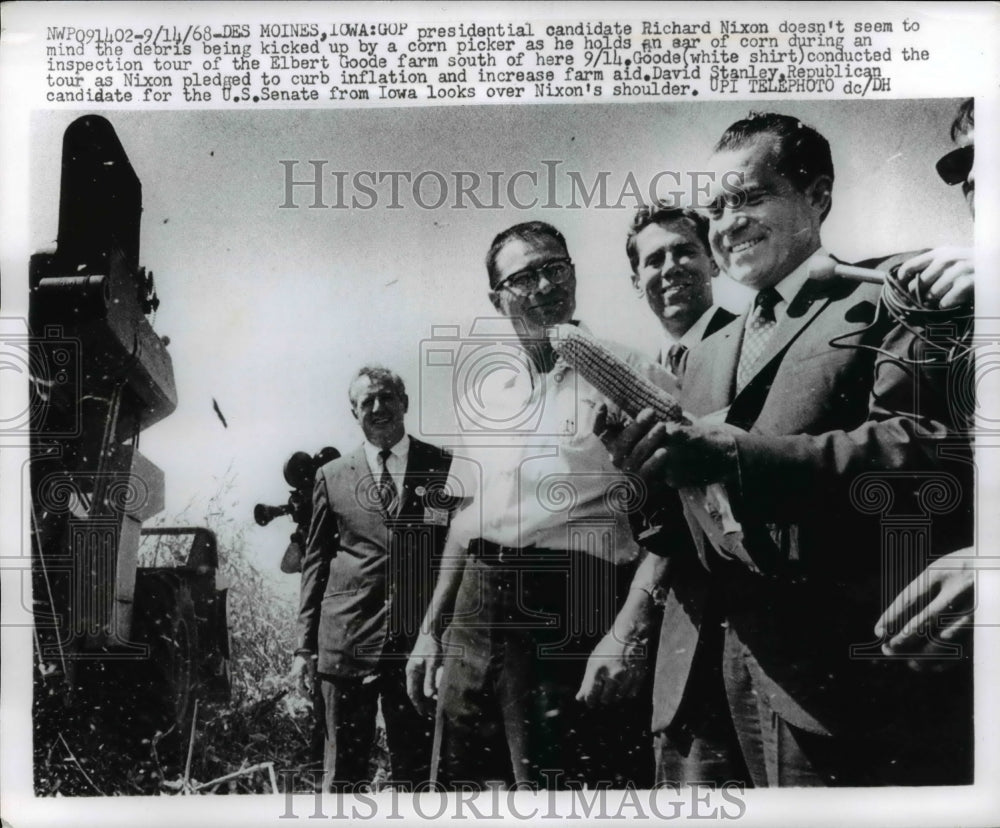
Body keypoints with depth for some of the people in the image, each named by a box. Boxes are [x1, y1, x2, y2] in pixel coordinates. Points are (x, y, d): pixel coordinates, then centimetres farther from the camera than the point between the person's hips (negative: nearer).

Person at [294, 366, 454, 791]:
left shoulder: (444, 467, 6)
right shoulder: (331, 476, 10)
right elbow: (316, 562, 11)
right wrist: (306, 645, 7)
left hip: (421, 640, 0)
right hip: (347, 640, 1)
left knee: (417, 767, 5)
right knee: (343, 769, 7)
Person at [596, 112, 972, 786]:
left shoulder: (884, 303, -2)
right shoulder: (706, 355, 17)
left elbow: (929, 451, -19)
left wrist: (734, 454, -24)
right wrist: (648, 463, -8)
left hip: (843, 674, -6)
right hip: (722, 670, 6)